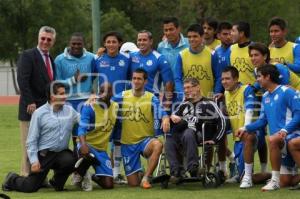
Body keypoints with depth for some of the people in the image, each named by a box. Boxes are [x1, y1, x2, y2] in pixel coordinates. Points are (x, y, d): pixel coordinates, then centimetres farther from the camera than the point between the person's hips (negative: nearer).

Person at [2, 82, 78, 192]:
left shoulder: (70, 111, 9)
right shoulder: (39, 113, -4)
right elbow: (32, 140, -5)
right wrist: (34, 161, -13)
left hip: (62, 153, 3)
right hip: (43, 154, -3)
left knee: (70, 161, -33)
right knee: (30, 187, -5)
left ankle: (57, 182, 1)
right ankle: (12, 179, 31)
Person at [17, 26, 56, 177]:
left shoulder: (50, 60, 18)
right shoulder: (27, 56, -6)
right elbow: (22, 80, -15)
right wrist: (30, 102, -20)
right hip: (31, 108, -7)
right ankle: (26, 177, -2)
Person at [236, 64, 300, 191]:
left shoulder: (286, 92, -8)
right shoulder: (265, 96, 16)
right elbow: (262, 121, 19)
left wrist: (285, 130, -28)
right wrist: (246, 128, 5)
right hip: (279, 141, 8)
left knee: (272, 140, -38)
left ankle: (275, 180, -32)